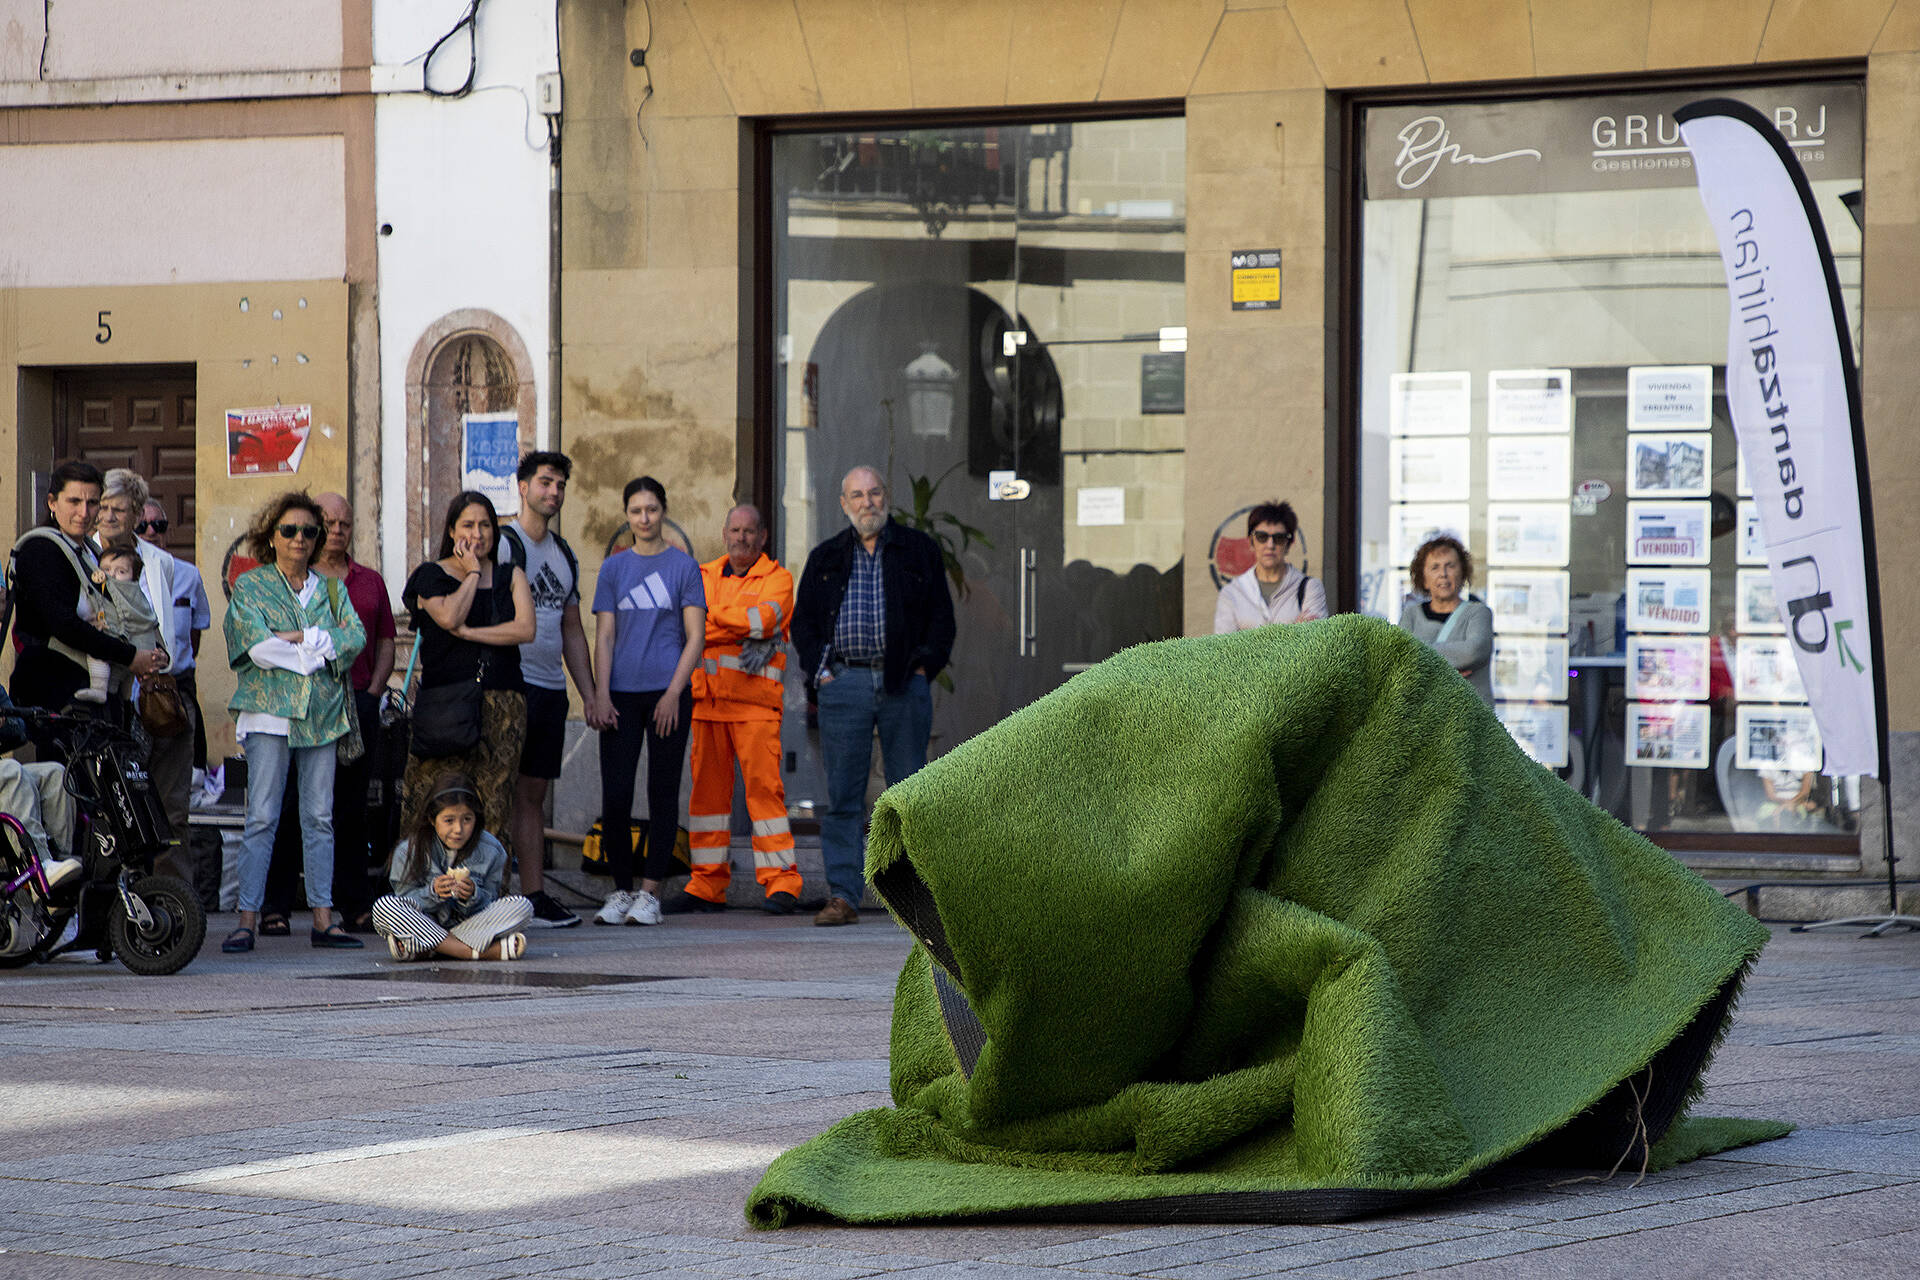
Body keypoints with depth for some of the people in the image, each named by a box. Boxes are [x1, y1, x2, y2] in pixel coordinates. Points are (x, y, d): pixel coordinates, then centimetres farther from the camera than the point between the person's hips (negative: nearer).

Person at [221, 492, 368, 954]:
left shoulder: (330, 588, 16)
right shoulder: (249, 586, 5)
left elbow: (356, 638, 0)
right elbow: (260, 646, -10)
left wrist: (297, 638, -8)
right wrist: (324, 644, -7)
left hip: (322, 713, 4)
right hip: (270, 710, -4)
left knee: (320, 816, 3)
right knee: (261, 816, -8)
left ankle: (323, 917, 5)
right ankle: (247, 920, -9)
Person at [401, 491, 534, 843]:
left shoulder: (510, 577, 14)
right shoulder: (432, 576, 7)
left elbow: (525, 629, -2)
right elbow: (449, 617, -13)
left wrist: (468, 633, -8)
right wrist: (473, 572, -1)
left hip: (502, 705, 2)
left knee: (495, 799, -3)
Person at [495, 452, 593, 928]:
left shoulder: (564, 553, 18)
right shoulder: (503, 544, -6)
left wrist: (591, 695, 17)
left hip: (551, 688, 7)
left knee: (534, 794, 8)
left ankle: (535, 895, 9)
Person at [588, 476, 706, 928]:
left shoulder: (683, 566, 4)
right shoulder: (614, 568, 10)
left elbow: (694, 636, 0)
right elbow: (604, 636, 7)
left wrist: (673, 693, -10)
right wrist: (600, 696, -4)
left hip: (667, 692, -2)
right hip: (621, 694, 2)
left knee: (663, 793, -1)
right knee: (615, 795, -4)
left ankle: (649, 893, 3)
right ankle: (621, 891, 7)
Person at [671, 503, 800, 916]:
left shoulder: (776, 578, 6)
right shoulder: (705, 576, 18)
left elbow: (764, 616, -13)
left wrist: (711, 617, -4)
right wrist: (748, 631, -8)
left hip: (754, 699, -4)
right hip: (707, 698, 4)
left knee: (764, 785, -10)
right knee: (707, 786, 3)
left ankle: (781, 882, -10)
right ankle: (707, 885, 8)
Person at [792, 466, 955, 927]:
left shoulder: (919, 551, 9)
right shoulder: (825, 558, 13)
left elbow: (942, 616, 8)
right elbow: (803, 620, 14)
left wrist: (924, 667, -3)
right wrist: (820, 672, 1)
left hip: (905, 683, -1)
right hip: (845, 682, 1)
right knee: (843, 796, -3)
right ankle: (843, 895, -3)